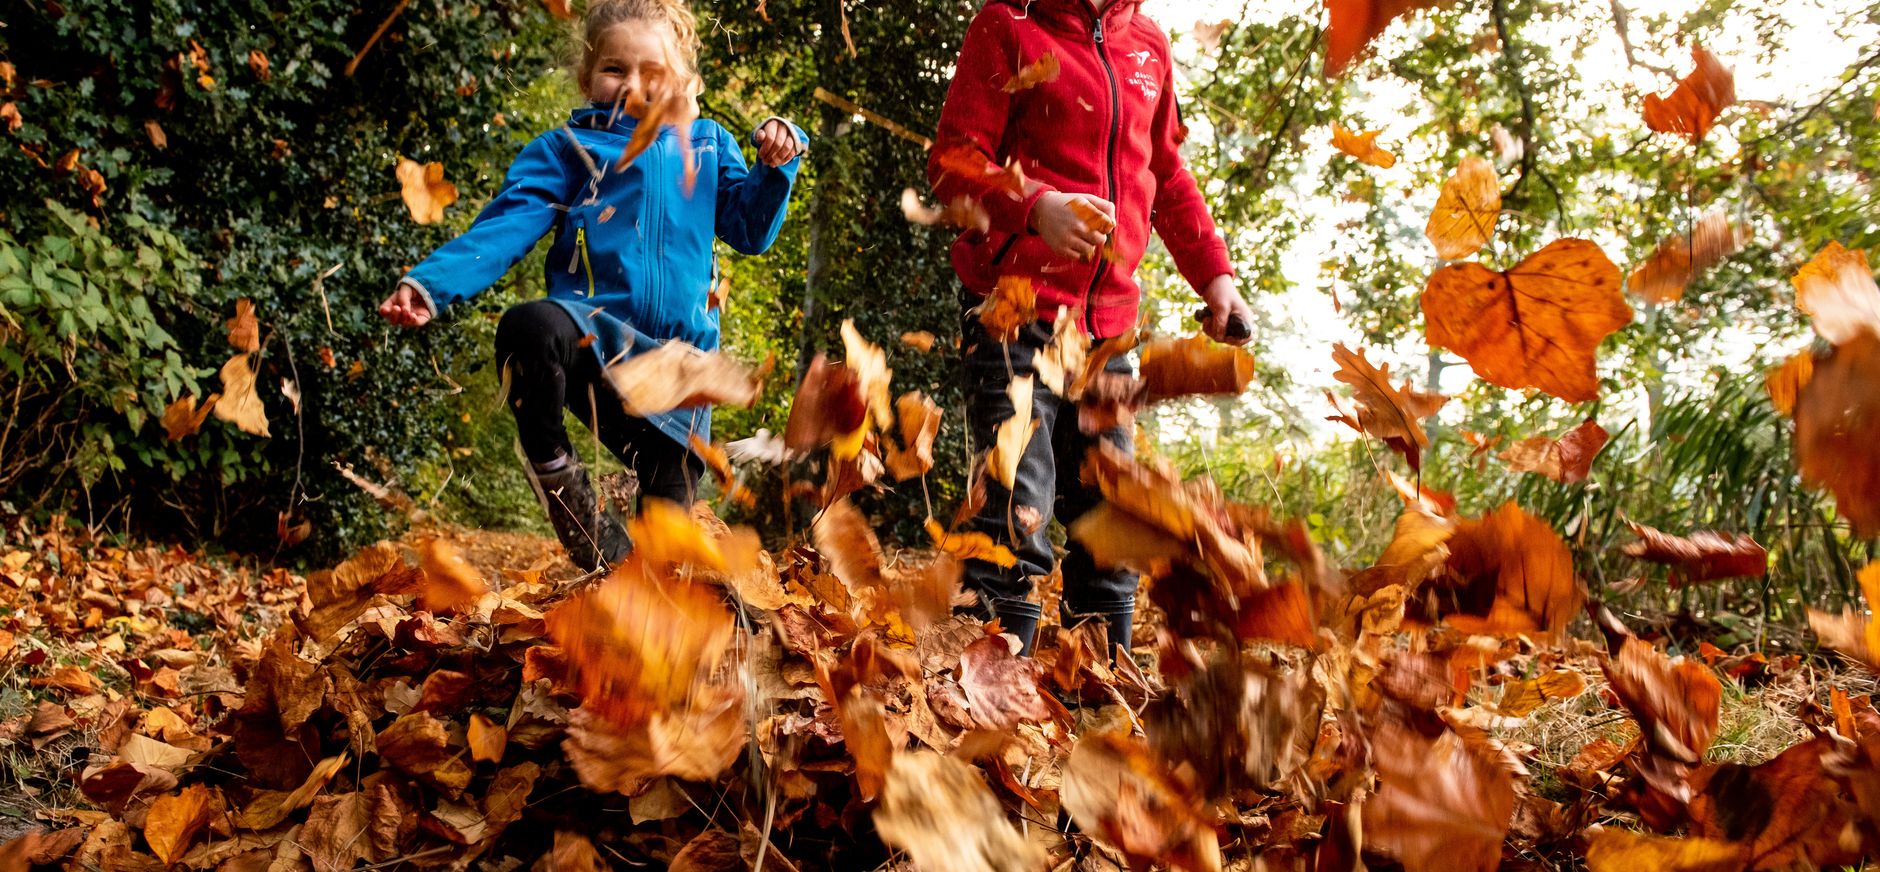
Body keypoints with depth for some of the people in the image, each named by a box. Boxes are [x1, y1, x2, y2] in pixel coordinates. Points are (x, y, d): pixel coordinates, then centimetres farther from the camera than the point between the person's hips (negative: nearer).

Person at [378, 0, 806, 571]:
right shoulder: (565, 150, 9)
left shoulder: (707, 145, 17)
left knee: (670, 514, 4)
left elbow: (749, 229, 19)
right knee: (529, 327, -36)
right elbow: (505, 227, -2)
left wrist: (775, 165, 2)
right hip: (595, 335, -2)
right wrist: (431, 283, -17)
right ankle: (553, 468, -12)